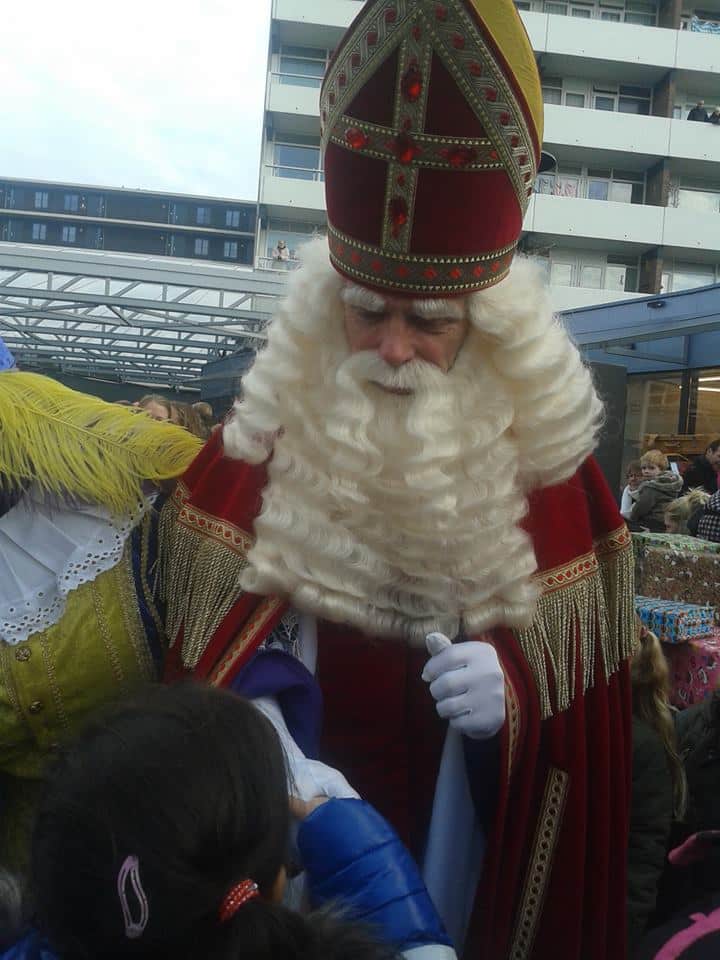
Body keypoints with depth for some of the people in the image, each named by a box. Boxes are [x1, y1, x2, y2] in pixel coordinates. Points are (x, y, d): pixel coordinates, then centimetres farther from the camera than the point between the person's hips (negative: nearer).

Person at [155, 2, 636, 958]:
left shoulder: (547, 464, -9)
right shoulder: (263, 443, -9)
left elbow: (583, 681, -6)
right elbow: (211, 634, -6)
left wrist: (513, 692, -26)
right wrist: (251, 709, -26)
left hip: (464, 835, 0)